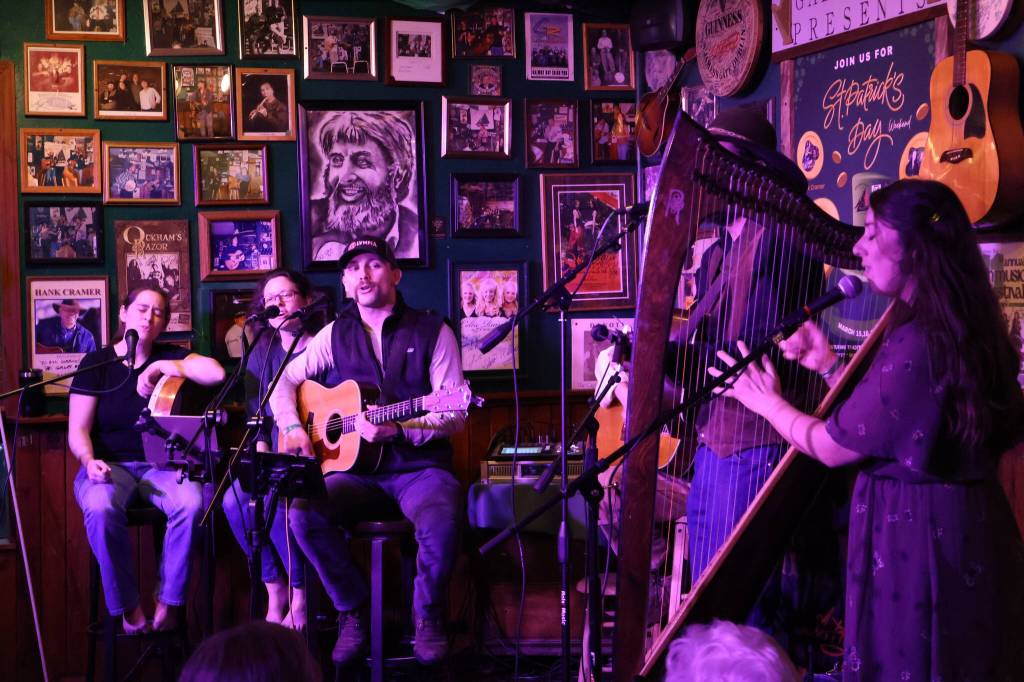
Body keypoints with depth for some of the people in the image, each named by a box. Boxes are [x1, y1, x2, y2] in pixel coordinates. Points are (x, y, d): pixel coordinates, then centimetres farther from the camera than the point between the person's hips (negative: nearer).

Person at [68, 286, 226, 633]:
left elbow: (216, 373, -13)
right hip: (110, 466, -1)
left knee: (191, 503, -33)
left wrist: (161, 367, -15)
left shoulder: (169, 356, 6)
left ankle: (168, 601, -14)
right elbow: (77, 430, -2)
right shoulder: (96, 363, 3)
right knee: (101, 508, -37)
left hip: (161, 465, 1)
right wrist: (89, 461, -23)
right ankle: (128, 606, -19)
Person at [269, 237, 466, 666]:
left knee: (441, 522, -35)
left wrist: (396, 429, -19)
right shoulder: (337, 333, 10)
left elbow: (454, 414, -5)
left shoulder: (433, 332, 0)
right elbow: (284, 380, 17)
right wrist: (293, 429, -1)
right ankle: (353, 610, -4)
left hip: (421, 466, -3)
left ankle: (428, 614, -5)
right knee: (303, 513, -27)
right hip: (356, 468, 3)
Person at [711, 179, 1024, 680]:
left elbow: (833, 448, -15)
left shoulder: (917, 344, -23)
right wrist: (829, 367, 10)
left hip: (917, 540, -9)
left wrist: (765, 400, 1)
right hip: (957, 529, 9)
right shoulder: (954, 329, 7)